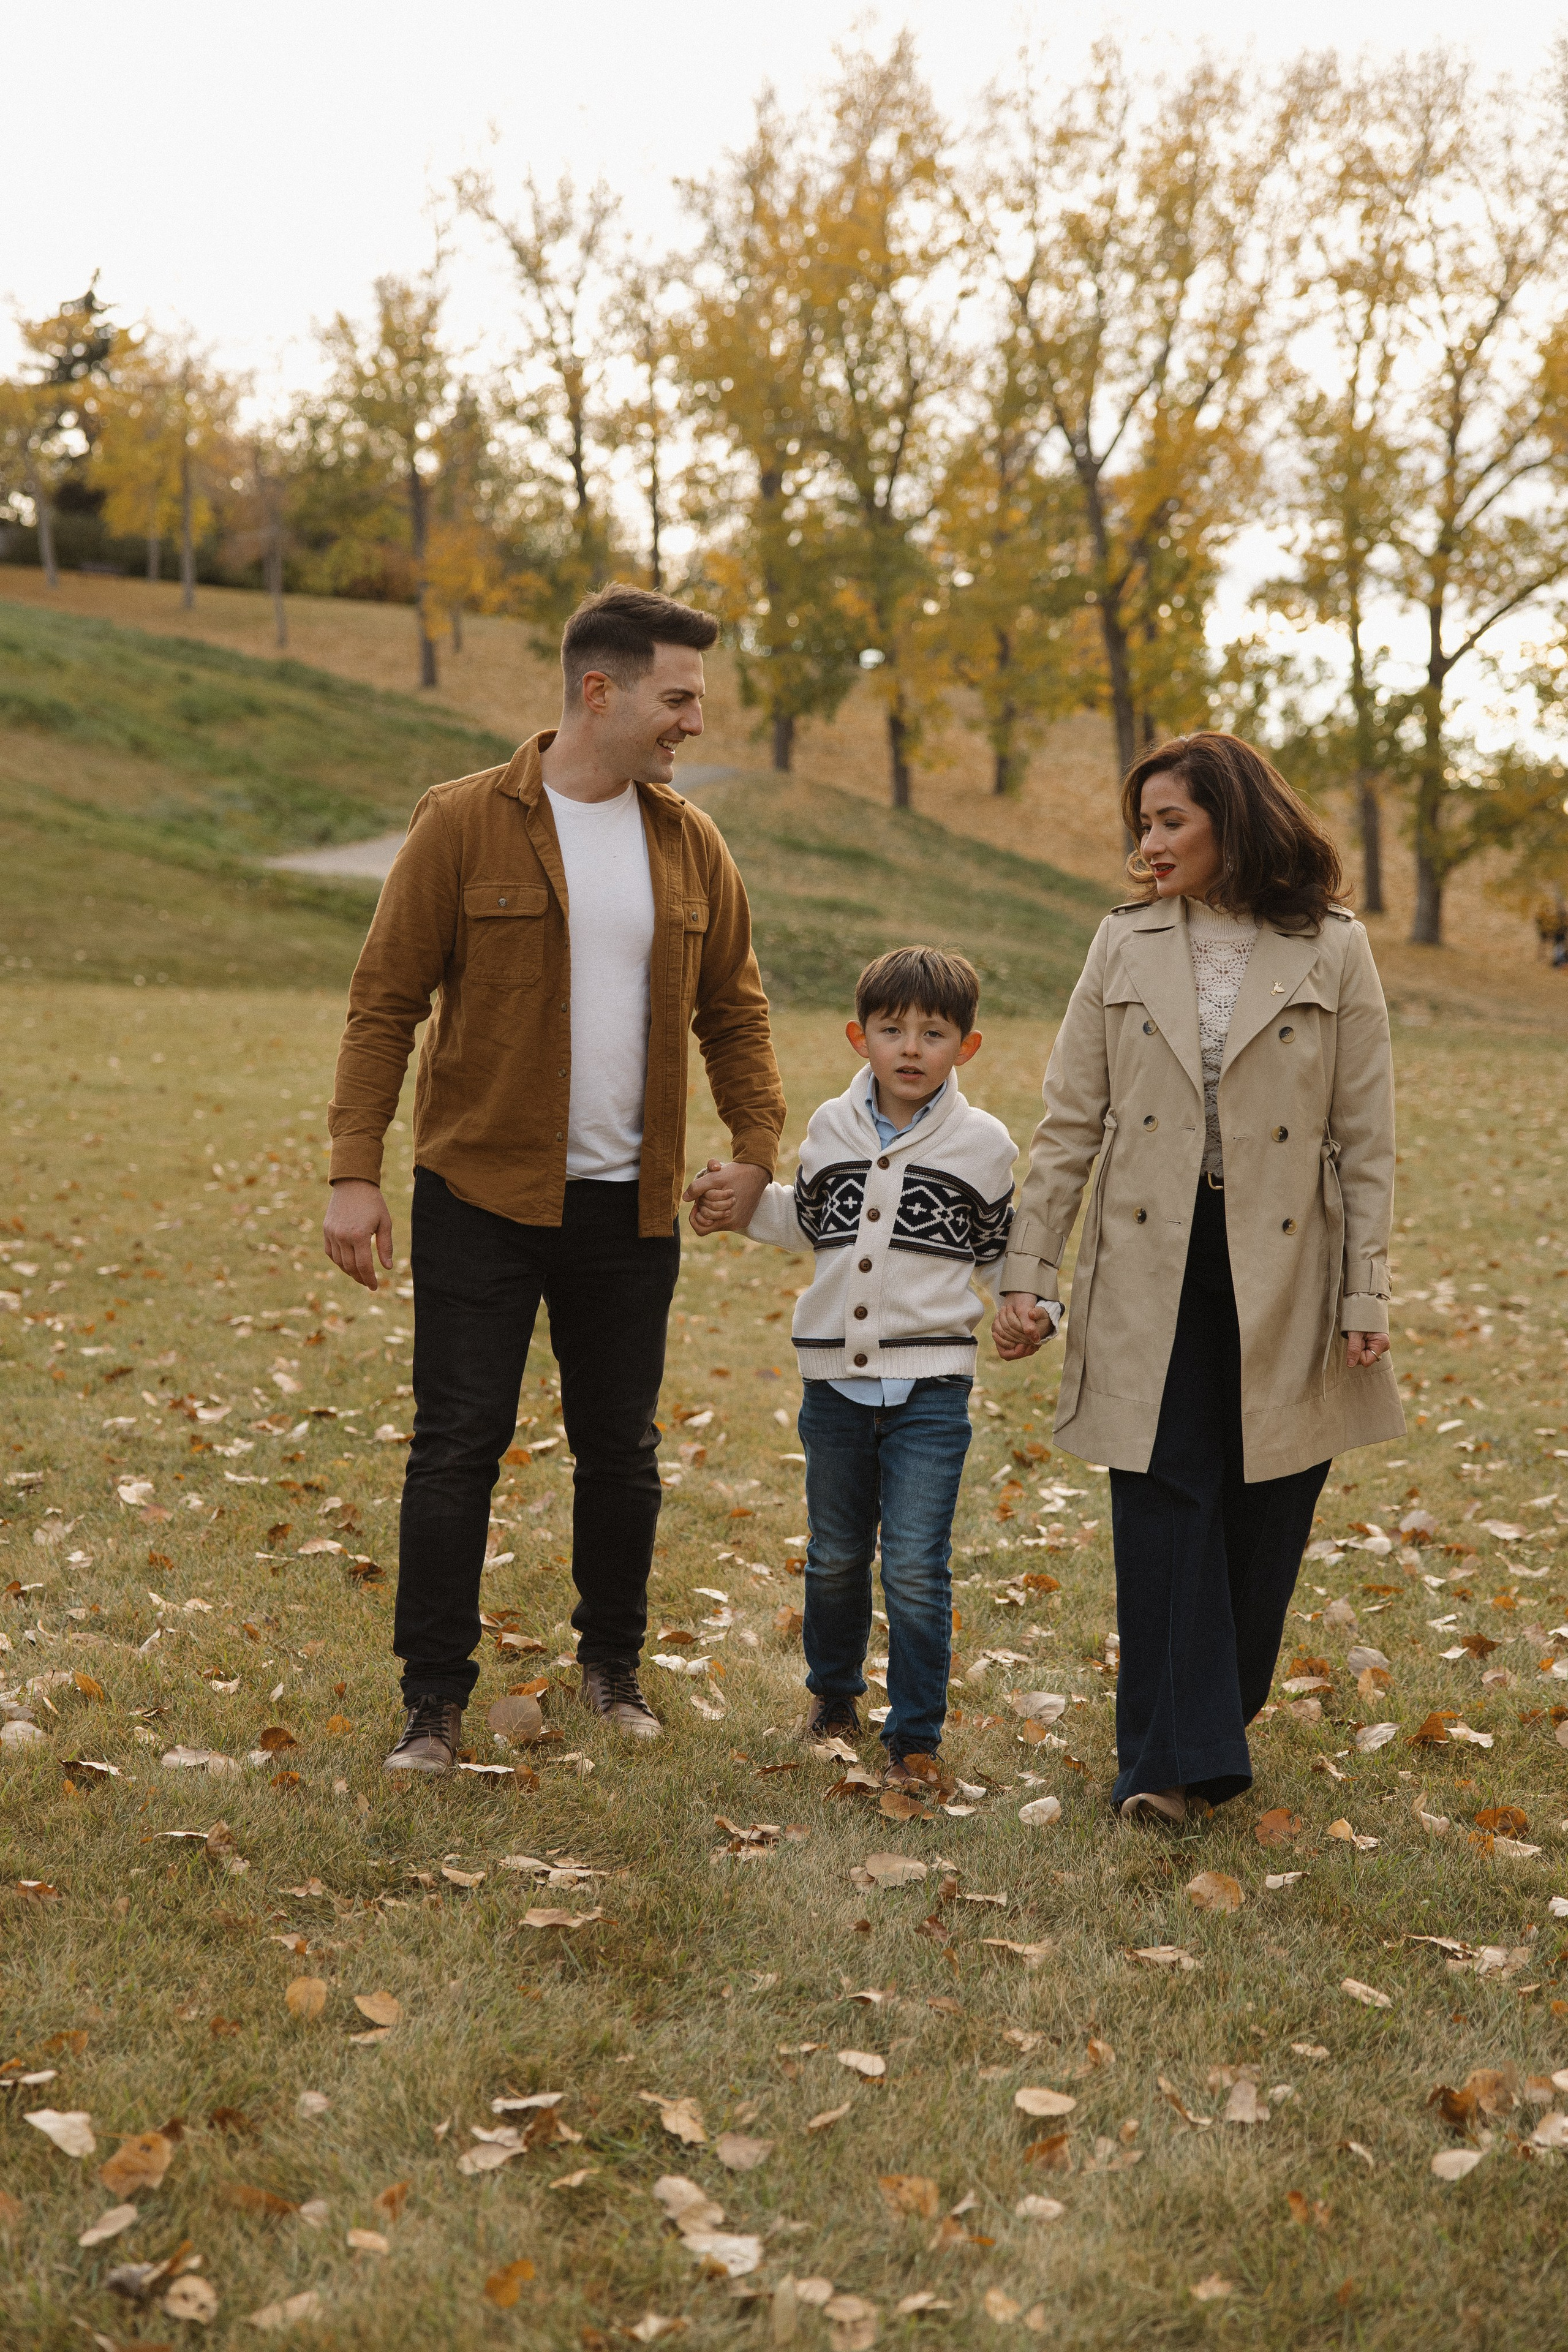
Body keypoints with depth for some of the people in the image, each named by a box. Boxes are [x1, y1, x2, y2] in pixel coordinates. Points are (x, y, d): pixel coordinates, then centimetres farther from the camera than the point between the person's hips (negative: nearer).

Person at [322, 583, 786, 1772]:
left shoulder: (690, 844, 6)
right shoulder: (465, 824, -7)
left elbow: (735, 1009, 13)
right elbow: (385, 1002, -6)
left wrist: (757, 1148, 1)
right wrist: (355, 1171, -11)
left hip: (629, 1205, 4)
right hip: (482, 1193, -4)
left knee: (621, 1448, 13)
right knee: (458, 1446, 0)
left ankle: (614, 1664, 31)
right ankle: (436, 1698, 12)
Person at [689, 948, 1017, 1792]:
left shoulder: (982, 1143, -3)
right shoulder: (832, 1129, 5)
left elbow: (1000, 1249, 6)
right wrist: (745, 1206, 8)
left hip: (930, 1382, -3)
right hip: (834, 1376, 4)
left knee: (915, 1568, -6)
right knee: (834, 1557, 17)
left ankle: (915, 1739, 7)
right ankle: (833, 1698, 39)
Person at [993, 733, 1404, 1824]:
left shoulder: (1334, 952, 0)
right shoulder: (1124, 944, 6)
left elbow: (1367, 1138, 1)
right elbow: (1071, 1120, 7)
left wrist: (1367, 1295, -4)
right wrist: (1029, 1272, 2)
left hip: (1281, 1275, -1)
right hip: (1151, 1272, 1)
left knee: (1265, 1510, 6)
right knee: (1163, 1499, -3)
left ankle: (1221, 1711, 27)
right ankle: (1172, 1755, 3)